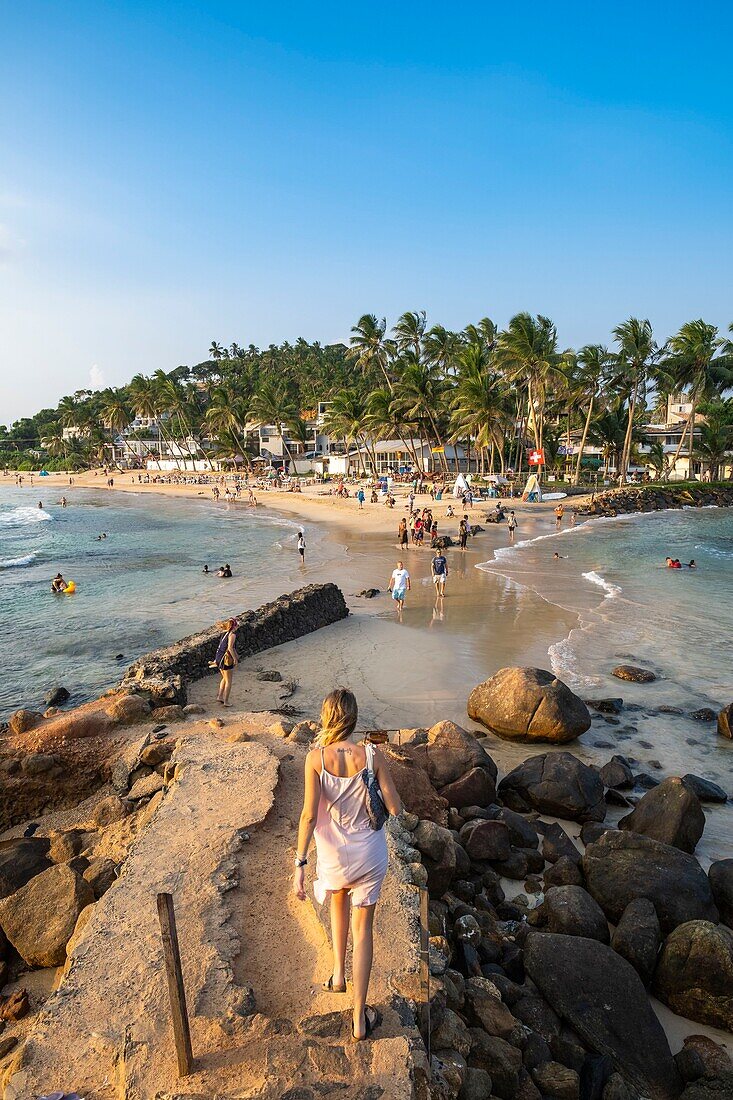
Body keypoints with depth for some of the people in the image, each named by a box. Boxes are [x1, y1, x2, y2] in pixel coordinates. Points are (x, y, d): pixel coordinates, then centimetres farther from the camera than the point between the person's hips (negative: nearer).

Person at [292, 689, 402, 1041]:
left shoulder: (316, 758, -19)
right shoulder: (372, 755, -18)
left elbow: (309, 814, -19)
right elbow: (395, 807, -12)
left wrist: (299, 864, -12)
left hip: (333, 855, 1)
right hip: (370, 854, 0)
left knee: (338, 903, 34)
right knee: (363, 928, 17)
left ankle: (338, 974, 42)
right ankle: (359, 1018, 24)